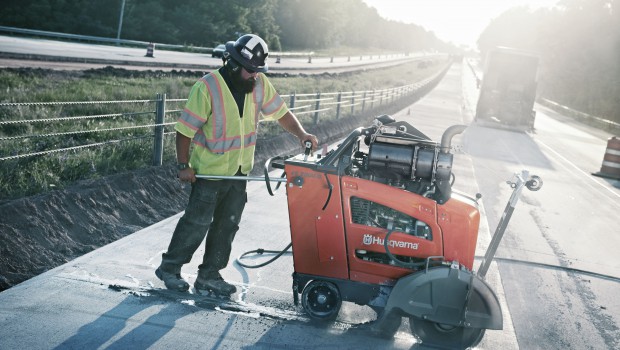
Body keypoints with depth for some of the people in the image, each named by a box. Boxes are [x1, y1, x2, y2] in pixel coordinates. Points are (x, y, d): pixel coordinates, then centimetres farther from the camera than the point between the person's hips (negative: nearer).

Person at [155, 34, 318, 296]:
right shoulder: (208, 87, -20)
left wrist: (301, 134, -11)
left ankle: (209, 276, 23)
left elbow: (280, 112, 6)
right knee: (197, 222, 0)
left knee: (227, 225, 11)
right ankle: (169, 267, 19)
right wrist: (183, 166, -15)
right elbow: (185, 129, -16)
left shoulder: (259, 84, -3)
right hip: (209, 169, -6)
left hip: (239, 170, 6)